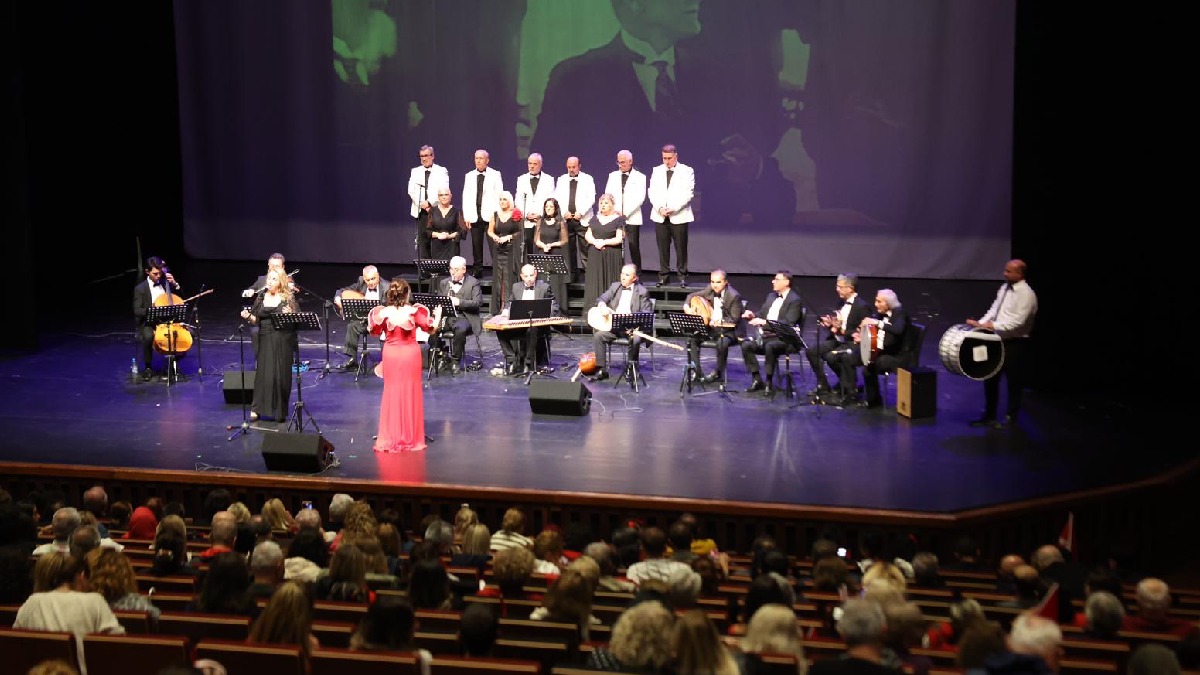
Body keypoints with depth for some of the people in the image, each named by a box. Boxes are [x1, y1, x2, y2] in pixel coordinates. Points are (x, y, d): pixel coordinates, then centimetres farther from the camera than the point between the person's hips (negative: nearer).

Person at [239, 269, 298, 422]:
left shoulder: (288, 298, -1)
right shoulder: (261, 297, 9)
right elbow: (256, 320, 12)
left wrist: (289, 315, -24)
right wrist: (248, 316, -8)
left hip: (284, 340, -2)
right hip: (266, 340, 2)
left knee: (281, 374, 0)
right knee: (264, 373, -4)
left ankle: (280, 411, 11)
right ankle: (257, 408, 3)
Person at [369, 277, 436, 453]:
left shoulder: (383, 312, -10)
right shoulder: (414, 311, -14)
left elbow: (375, 331, 2)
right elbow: (430, 327, -7)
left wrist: (372, 318, 14)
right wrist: (437, 316, 10)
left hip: (391, 355, 1)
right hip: (410, 354, -1)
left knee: (392, 394, 11)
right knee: (410, 394, 8)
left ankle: (390, 438, 13)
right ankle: (411, 438, 13)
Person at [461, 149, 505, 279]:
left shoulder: (495, 175, 3)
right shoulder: (469, 176, 12)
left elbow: (499, 195, 0)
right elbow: (466, 197, 10)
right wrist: (467, 217, 2)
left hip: (490, 216, -3)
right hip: (474, 217, 3)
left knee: (494, 245, -7)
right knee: (476, 245, 4)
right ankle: (477, 270, 11)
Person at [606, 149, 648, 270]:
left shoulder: (640, 177, 3)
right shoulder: (613, 176, 15)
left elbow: (640, 198, -7)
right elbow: (608, 195, 9)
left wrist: (626, 213, -15)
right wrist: (615, 211, -8)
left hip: (632, 218, -3)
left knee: (634, 246, -4)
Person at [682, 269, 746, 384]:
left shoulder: (734, 296, -20)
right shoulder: (710, 290, -1)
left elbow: (734, 320, -17)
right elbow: (692, 296, 13)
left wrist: (717, 322, -29)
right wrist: (686, 306, -8)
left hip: (729, 330, -7)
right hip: (712, 326, 7)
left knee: (722, 343, -35)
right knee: (692, 339, -10)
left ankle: (718, 373, -13)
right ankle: (697, 372, -4)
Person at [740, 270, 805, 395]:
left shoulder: (795, 300, -8)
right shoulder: (771, 296, 18)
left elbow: (788, 323, -19)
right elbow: (762, 314, 23)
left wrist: (765, 322, -27)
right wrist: (753, 315, -2)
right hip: (766, 335, 7)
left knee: (769, 347, -37)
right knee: (746, 345, -18)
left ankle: (769, 382, -23)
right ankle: (757, 380, -9)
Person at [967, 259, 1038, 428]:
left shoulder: (1026, 294, -17)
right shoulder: (1004, 288, 9)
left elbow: (1018, 321, -23)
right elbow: (993, 310, 11)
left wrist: (994, 326, -25)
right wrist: (980, 323, -3)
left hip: (1016, 344, -8)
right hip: (999, 340, 8)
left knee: (1014, 382, 7)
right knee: (990, 378, 11)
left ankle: (1011, 418, 21)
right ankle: (989, 416, 21)